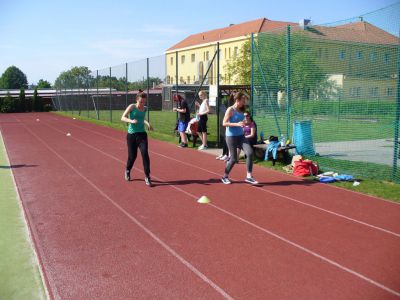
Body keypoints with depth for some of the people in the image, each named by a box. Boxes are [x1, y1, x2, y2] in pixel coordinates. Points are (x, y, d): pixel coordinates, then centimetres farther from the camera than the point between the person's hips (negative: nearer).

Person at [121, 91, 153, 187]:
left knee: (145, 153, -14)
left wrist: (147, 123, 8)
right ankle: (127, 170, 37)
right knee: (132, 156, 5)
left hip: (142, 134, 2)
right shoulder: (132, 107, -7)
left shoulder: (145, 109, 6)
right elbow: (123, 118, -14)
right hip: (131, 134, -2)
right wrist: (131, 121, -32)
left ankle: (147, 177, -9)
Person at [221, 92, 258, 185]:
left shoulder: (241, 110, 10)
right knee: (234, 158, -1)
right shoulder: (230, 109, -10)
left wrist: (244, 123, 7)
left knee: (250, 152, -13)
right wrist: (237, 124, -25)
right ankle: (225, 176, 22)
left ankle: (249, 176, -7)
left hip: (240, 135, 6)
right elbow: (224, 123, -17)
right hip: (231, 136, -6)